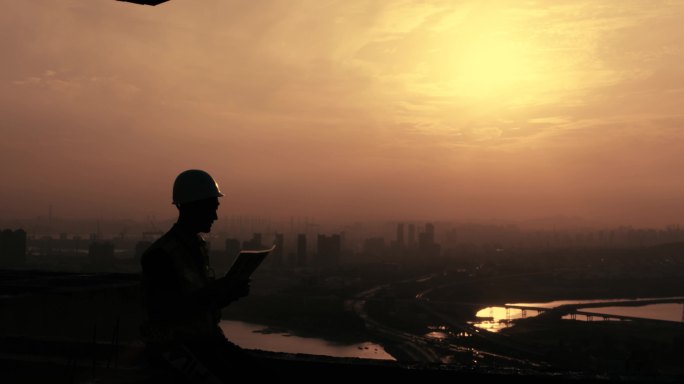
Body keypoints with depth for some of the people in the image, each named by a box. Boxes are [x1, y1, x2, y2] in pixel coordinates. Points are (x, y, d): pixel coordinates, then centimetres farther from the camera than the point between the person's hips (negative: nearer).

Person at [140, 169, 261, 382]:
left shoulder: (198, 247, 12)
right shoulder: (160, 254, -14)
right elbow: (159, 310, -21)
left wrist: (230, 292, -1)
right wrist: (207, 294, -26)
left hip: (204, 336, 8)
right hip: (173, 342, -7)